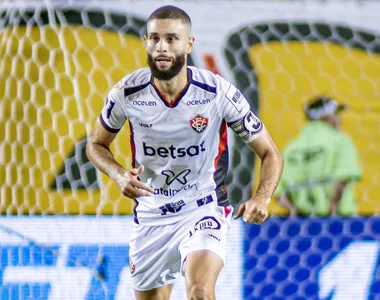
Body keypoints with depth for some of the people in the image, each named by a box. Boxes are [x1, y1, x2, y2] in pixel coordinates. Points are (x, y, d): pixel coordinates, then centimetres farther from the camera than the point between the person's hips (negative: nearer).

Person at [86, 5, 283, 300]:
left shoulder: (219, 93, -16)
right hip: (150, 216, 3)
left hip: (203, 209, -3)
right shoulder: (127, 93, -11)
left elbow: (270, 153, -6)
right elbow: (96, 144, 7)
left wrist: (261, 199, -26)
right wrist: (120, 175, -15)